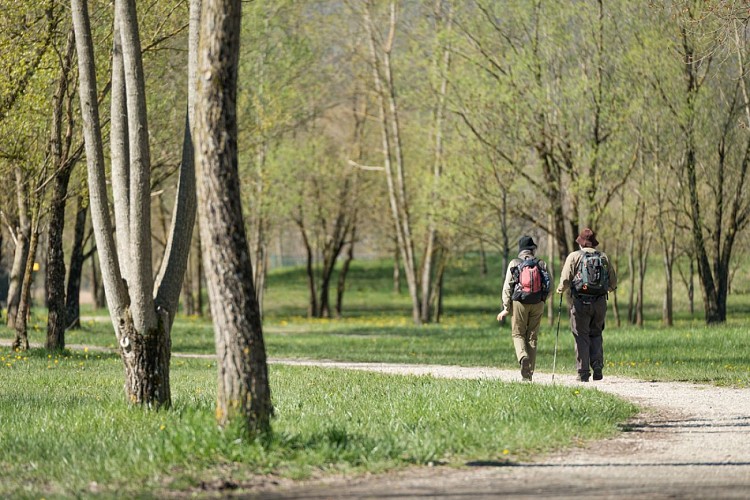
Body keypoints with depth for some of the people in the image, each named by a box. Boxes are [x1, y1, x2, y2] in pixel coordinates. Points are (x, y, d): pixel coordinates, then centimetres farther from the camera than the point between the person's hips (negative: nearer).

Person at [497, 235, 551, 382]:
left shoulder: (514, 264, 0)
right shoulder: (541, 264, 3)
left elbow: (507, 287, -3)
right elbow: (548, 286, 1)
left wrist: (506, 308, 0)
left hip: (519, 303, -2)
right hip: (537, 304, 2)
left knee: (518, 334, 9)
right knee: (532, 336, 9)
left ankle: (523, 356, -22)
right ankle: (528, 373, 8)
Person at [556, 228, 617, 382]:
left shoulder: (574, 257, -2)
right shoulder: (604, 257, 8)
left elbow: (565, 279, -9)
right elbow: (613, 282, 9)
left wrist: (560, 289, 11)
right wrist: (607, 288, 31)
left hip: (580, 302, -3)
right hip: (600, 303, 3)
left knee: (582, 337, 2)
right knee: (596, 334, 16)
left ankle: (583, 373, 0)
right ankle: (598, 368, 2)